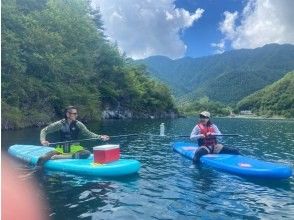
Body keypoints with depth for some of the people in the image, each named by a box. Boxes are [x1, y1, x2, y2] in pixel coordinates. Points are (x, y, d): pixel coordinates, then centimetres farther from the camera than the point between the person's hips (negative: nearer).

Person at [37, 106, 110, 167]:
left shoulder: (78, 124, -1)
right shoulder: (60, 124, -3)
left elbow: (88, 133, -6)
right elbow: (44, 131, 3)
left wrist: (100, 137, -22)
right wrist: (43, 140, -17)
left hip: (74, 149, 1)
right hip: (61, 149, -1)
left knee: (87, 153, -32)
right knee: (42, 159, -26)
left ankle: (60, 157, -30)